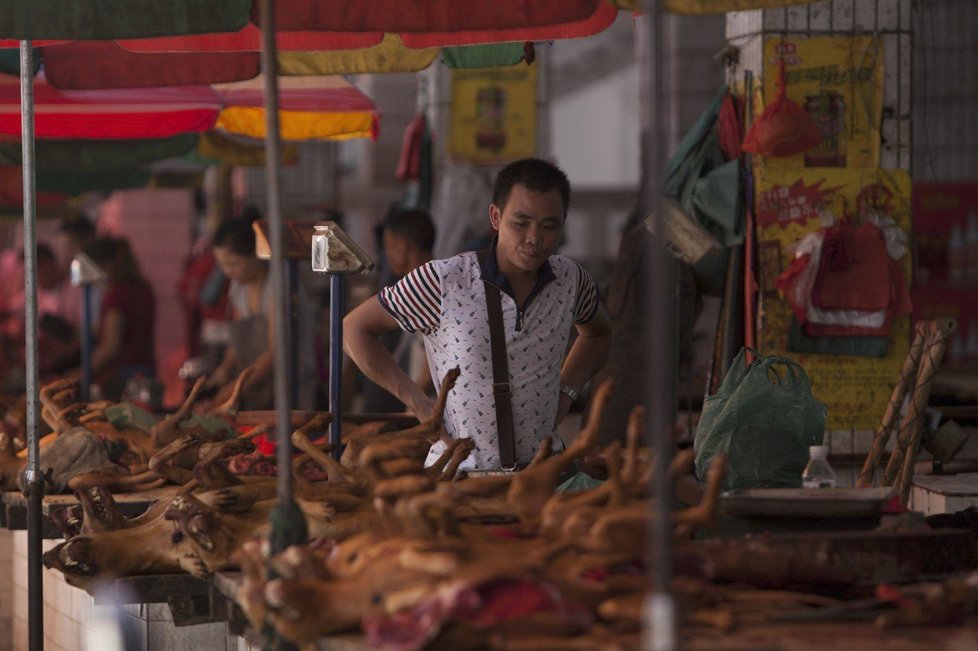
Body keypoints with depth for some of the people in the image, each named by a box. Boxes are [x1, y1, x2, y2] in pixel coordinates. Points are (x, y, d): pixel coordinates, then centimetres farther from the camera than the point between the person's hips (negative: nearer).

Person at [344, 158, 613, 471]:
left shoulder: (570, 280, 3)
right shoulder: (443, 282, -11)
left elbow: (598, 333, 27)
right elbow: (355, 328, 0)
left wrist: (566, 391, 10)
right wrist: (419, 404, -5)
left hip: (540, 473, 4)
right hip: (457, 474, -4)